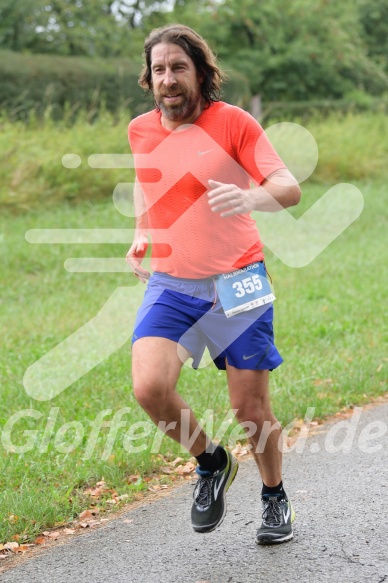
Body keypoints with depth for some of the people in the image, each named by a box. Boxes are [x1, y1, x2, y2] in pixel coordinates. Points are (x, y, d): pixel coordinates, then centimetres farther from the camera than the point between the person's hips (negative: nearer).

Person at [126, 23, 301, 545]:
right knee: (150, 387, -21)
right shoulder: (140, 130, 6)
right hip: (169, 284, 3)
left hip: (237, 285, -3)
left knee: (251, 410, 1)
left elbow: (289, 189, -12)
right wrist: (140, 234, 12)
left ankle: (275, 497, 30)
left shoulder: (232, 122, -7)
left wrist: (250, 197, -33)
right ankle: (211, 463, 8)